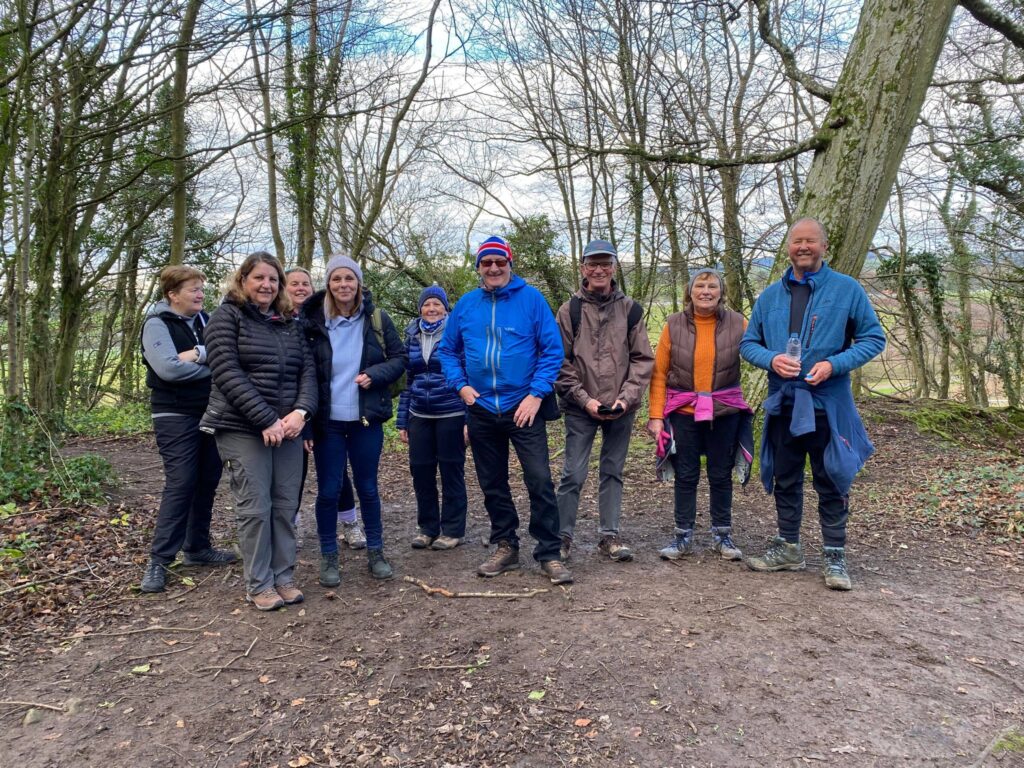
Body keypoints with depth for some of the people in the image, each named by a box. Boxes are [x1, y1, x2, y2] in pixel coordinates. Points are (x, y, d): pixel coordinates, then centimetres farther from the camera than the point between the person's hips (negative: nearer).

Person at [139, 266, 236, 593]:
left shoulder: (206, 320, 10)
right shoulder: (157, 324, -7)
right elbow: (169, 369, -22)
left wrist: (198, 354, -18)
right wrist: (213, 366, -11)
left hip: (211, 414, 6)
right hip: (176, 417, -6)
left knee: (207, 483, 10)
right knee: (180, 485, -9)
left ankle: (198, 548, 24)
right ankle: (159, 560, 1)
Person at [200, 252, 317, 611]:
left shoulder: (289, 323, 14)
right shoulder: (227, 317, -2)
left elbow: (307, 369, 7)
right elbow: (228, 374, -12)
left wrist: (301, 411, -11)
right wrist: (266, 420, -18)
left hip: (287, 428, 5)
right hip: (242, 429, -5)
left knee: (285, 506, 8)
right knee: (255, 508, -2)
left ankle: (284, 577, 20)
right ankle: (258, 585, 11)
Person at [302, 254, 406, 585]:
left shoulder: (377, 319, 0)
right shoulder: (312, 321, -3)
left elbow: (399, 358, 5)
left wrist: (374, 375, -14)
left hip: (366, 419, 1)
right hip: (327, 420, -1)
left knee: (367, 487, 11)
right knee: (328, 490, 5)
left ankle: (375, 552, 25)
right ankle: (328, 557, 21)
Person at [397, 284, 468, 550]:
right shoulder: (412, 337, 10)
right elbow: (408, 380, 15)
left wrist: (470, 418, -11)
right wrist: (402, 421, 12)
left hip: (451, 415, -4)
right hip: (419, 416, 4)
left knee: (451, 471, 4)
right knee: (420, 471, 6)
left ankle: (453, 530, 17)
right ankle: (427, 527, 22)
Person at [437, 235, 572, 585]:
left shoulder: (531, 298, -5)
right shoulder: (466, 305, 6)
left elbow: (552, 349, -7)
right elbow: (448, 350, 14)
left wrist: (537, 393, -14)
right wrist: (460, 384, -1)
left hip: (523, 407, -4)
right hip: (481, 409, 4)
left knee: (540, 480, -9)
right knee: (492, 484, 13)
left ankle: (549, 553, 4)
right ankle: (505, 547, 28)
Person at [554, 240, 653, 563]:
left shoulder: (630, 310, 5)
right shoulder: (569, 310, 0)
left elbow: (643, 359, 3)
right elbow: (562, 362, -2)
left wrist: (626, 397, -9)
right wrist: (585, 399, -10)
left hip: (621, 409, 2)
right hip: (580, 407, -2)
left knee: (613, 472, 10)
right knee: (573, 473, -2)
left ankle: (609, 536, 20)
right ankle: (563, 536, 12)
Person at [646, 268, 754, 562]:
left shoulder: (737, 323, -2)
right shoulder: (674, 325, -3)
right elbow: (659, 373, -3)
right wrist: (656, 415, -7)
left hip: (725, 411, 1)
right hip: (684, 411, 0)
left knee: (721, 475, 11)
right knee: (685, 476, 7)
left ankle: (722, 535, 26)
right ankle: (683, 536, 20)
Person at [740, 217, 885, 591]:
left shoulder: (847, 289, -2)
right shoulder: (771, 295, 8)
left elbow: (874, 338, -1)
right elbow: (748, 343, 11)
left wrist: (834, 365, -16)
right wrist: (771, 359, -11)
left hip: (829, 403, -3)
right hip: (783, 403, 4)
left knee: (831, 481, 3)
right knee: (785, 479, 13)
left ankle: (834, 555, 16)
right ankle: (788, 548, 28)